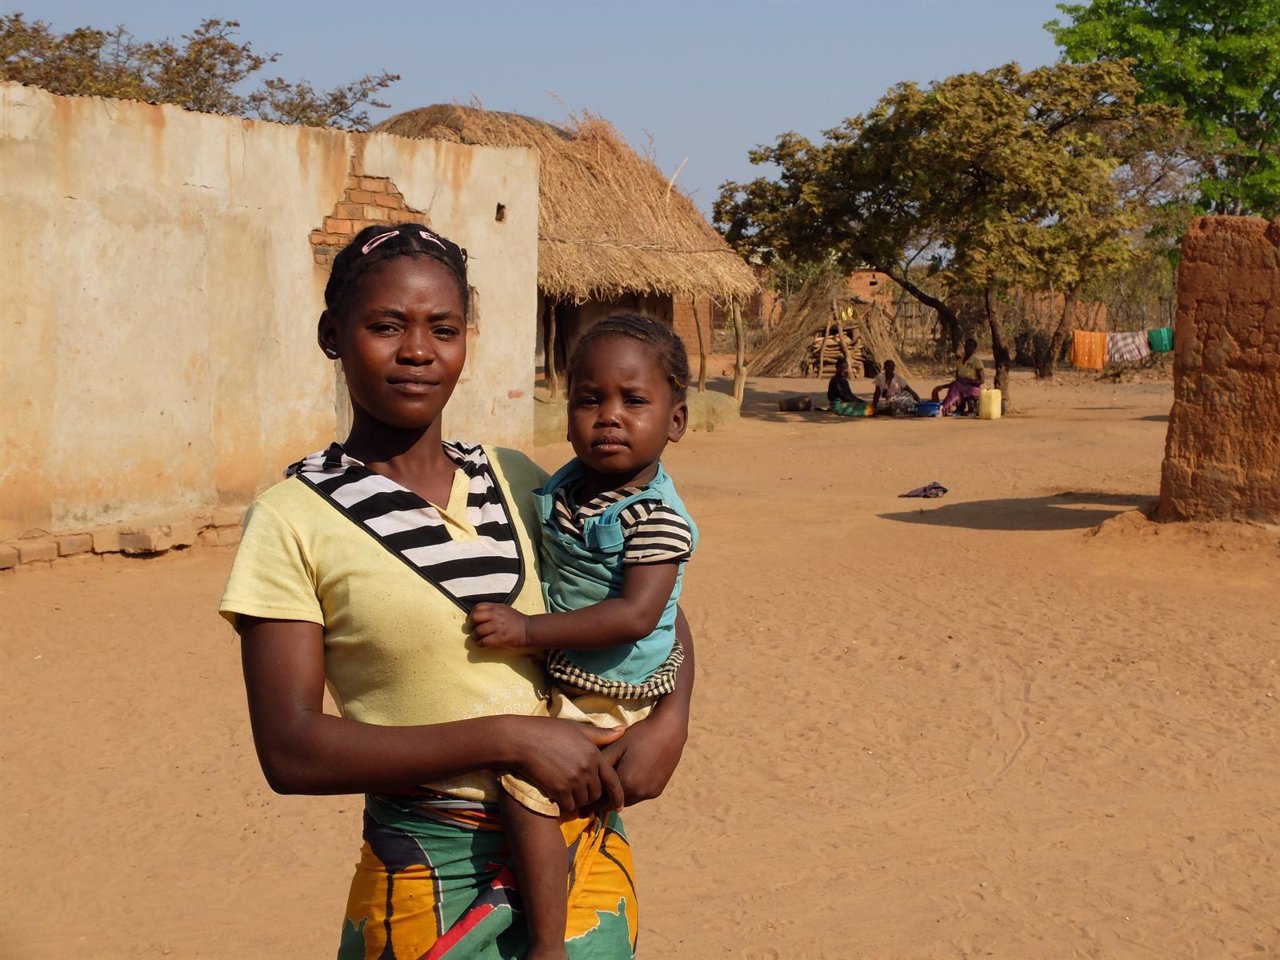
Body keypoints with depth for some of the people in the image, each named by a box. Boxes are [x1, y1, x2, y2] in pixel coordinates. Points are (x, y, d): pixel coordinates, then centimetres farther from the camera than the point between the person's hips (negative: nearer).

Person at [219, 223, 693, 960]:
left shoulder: (514, 481, 4)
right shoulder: (293, 522, -8)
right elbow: (290, 750, -15)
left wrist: (670, 720, -6)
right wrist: (508, 737, -20)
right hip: (431, 876, -4)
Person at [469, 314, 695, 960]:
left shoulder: (656, 517, -23)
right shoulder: (567, 485, 1)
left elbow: (635, 615, -32)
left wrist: (526, 631, -32)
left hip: (610, 695, -9)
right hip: (558, 672, 9)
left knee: (523, 779, -22)